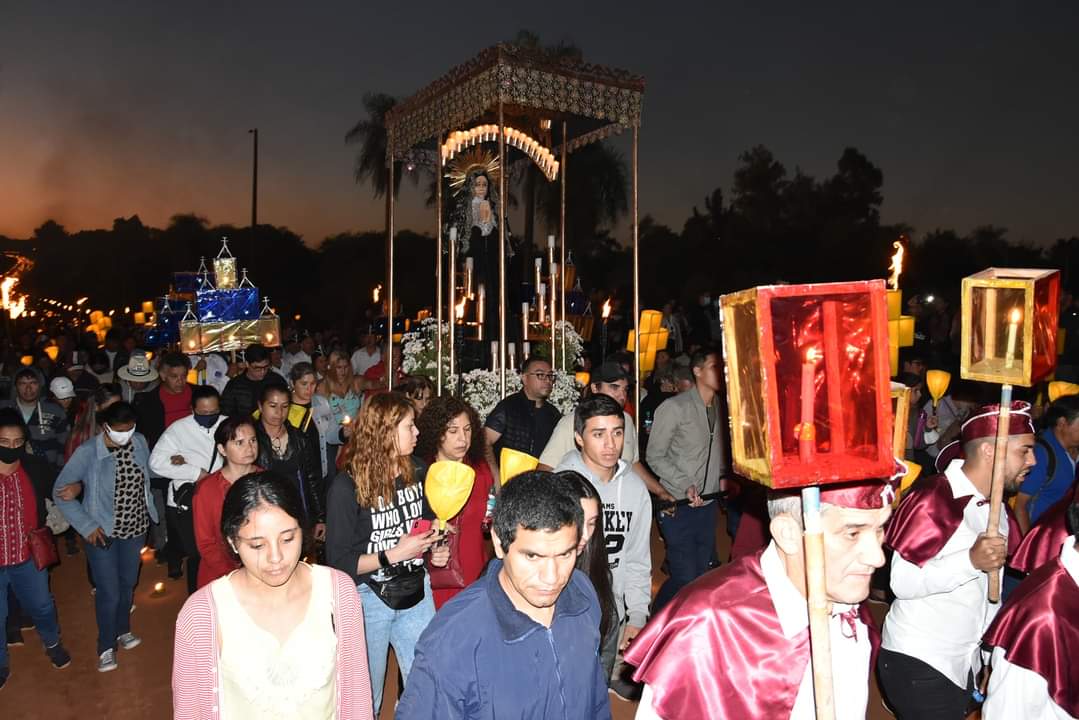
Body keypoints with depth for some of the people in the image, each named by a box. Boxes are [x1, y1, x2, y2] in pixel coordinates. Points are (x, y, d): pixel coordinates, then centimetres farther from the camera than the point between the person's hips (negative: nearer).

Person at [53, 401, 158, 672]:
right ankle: (106, 646, 25)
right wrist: (87, 526, -17)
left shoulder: (140, 442, -9)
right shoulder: (88, 452, -21)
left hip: (135, 528, 4)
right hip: (102, 533, -4)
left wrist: (150, 512, 0)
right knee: (109, 593, 2)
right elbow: (60, 492, -15)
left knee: (128, 583, 21)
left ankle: (123, 630, 44)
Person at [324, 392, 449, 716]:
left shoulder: (419, 473, -1)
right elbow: (339, 562, -14)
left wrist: (436, 548, -3)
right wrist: (393, 555, -22)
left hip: (416, 591, 4)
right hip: (369, 598, -4)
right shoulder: (347, 486, -16)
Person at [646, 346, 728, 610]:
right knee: (685, 576, -8)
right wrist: (685, 485, -18)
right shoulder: (674, 407, -11)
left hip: (708, 503, 6)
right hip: (678, 506, -6)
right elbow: (655, 456, -9)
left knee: (703, 574, 12)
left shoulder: (722, 407, 7)